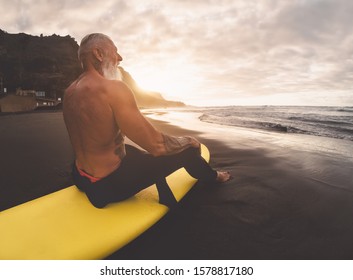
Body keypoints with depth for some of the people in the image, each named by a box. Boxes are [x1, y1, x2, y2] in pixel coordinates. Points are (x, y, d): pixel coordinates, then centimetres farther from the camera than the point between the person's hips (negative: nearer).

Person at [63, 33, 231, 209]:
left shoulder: (70, 92, 2)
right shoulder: (113, 89, -25)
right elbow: (157, 145, -25)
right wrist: (188, 141, -5)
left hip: (81, 178, 9)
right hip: (109, 185, -8)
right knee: (187, 150, 3)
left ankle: (166, 200, 45)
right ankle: (212, 176, 36)